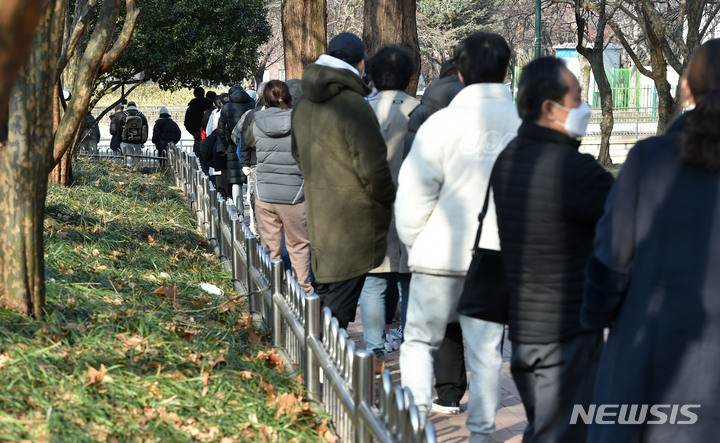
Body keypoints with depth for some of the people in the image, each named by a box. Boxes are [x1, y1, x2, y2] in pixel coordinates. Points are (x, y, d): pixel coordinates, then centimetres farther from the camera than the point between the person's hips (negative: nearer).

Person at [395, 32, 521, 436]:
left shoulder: (444, 123, -13)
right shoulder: (525, 124, -4)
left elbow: (414, 190, -10)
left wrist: (412, 238, 7)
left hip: (442, 255, -2)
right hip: (499, 256, 3)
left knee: (420, 340, 12)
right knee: (486, 349, 11)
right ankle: (482, 431, 14)